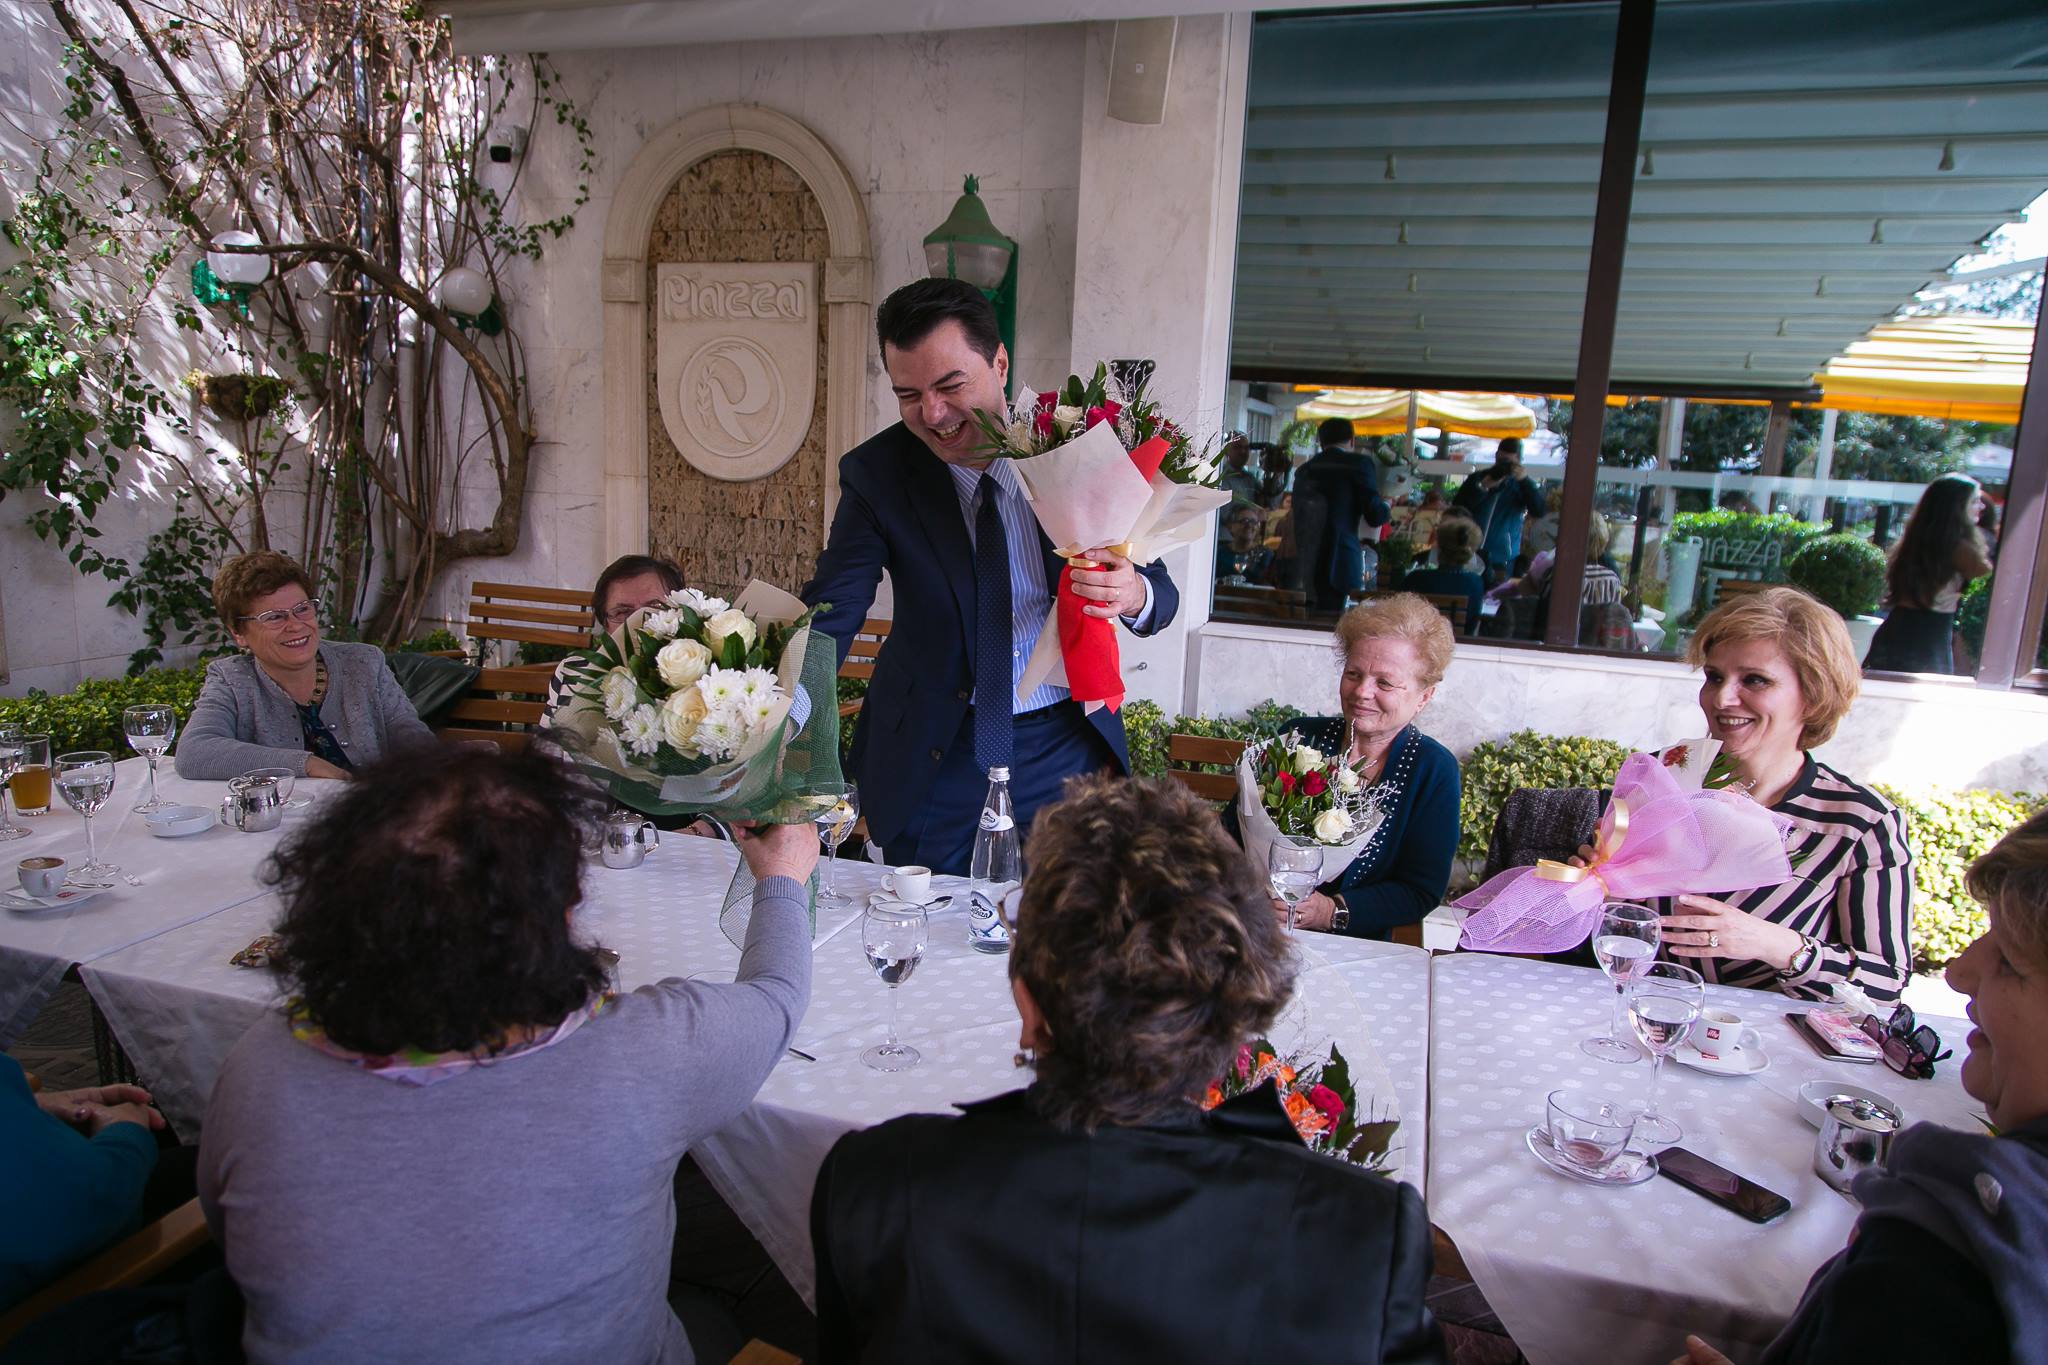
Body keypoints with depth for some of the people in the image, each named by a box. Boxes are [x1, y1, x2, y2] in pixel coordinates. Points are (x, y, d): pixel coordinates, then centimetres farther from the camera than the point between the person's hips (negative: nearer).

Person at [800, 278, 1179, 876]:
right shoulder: (876, 473, -8)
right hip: (931, 754, 0)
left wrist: (1135, 595, -28)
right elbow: (829, 614, -14)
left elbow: (1161, 592, -3)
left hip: (1068, 746, 1)